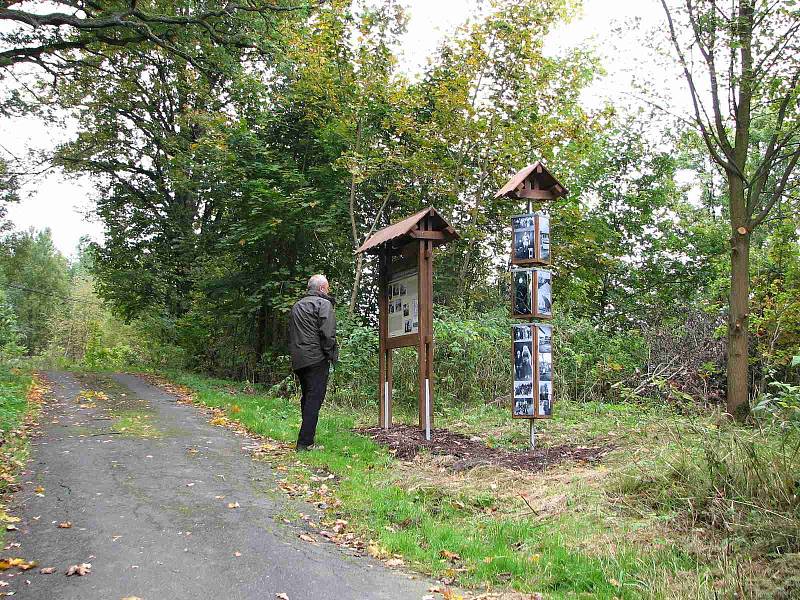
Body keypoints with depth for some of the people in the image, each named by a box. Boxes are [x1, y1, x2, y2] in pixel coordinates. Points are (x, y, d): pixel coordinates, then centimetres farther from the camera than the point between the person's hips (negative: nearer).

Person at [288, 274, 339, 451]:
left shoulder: (297, 306, 20)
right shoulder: (323, 304, -5)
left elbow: (291, 334, 20)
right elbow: (327, 333, -15)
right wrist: (331, 355, -7)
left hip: (298, 360, 8)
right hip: (316, 358, -8)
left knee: (306, 399, 16)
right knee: (314, 400, -7)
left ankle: (306, 439, 20)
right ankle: (305, 442, -10)